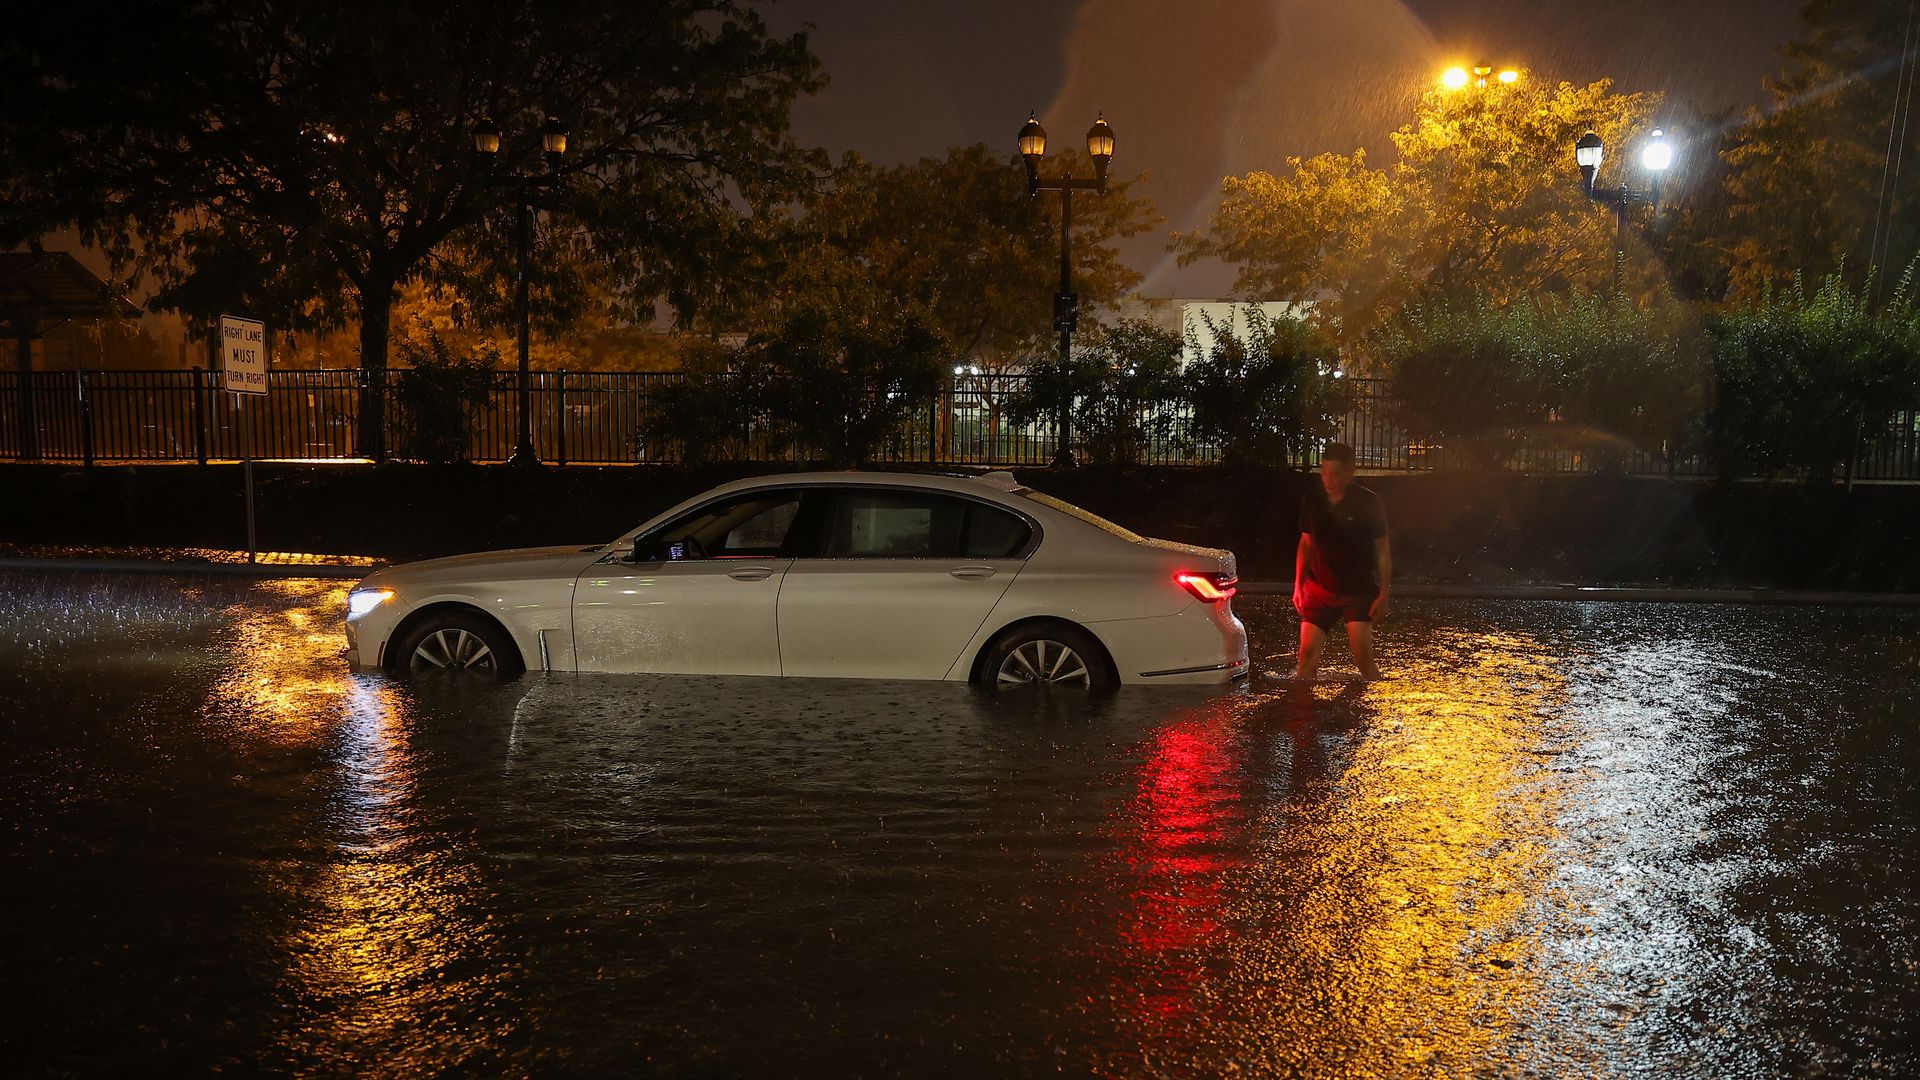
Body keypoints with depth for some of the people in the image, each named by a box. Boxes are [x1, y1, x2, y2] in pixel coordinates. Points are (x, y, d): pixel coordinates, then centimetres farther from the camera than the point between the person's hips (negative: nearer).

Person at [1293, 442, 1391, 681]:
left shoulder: (1368, 503, -10)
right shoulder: (1312, 500, -1)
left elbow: (1383, 551, -5)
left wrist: (1383, 595, -9)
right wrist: (1298, 586, 9)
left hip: (1358, 591, -3)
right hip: (1319, 589, 3)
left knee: (1363, 657, -11)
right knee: (1307, 654, -3)